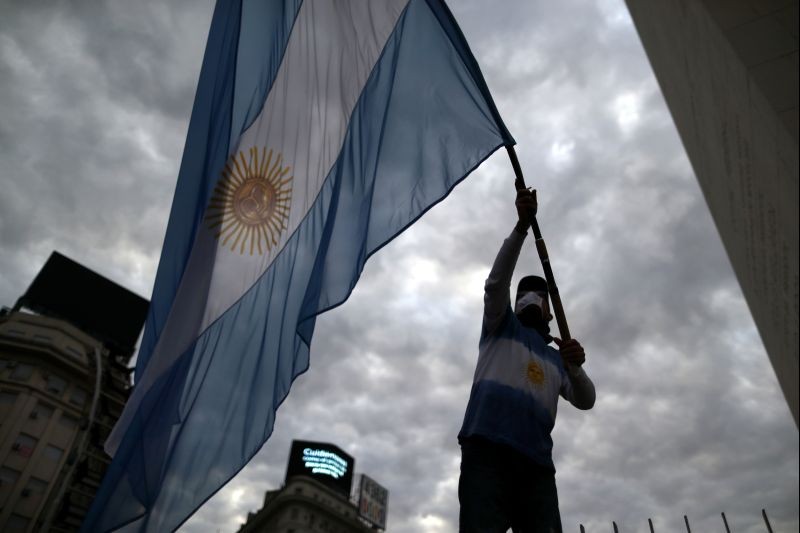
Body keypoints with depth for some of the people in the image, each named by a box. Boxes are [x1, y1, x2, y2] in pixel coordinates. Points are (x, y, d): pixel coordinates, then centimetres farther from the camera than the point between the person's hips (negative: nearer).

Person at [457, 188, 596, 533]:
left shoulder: (556, 358, 31)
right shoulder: (500, 326, 24)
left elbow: (585, 401, 16)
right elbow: (496, 283, 6)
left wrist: (575, 368, -6)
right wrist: (522, 226, -4)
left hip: (537, 462, 4)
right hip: (487, 449, -3)